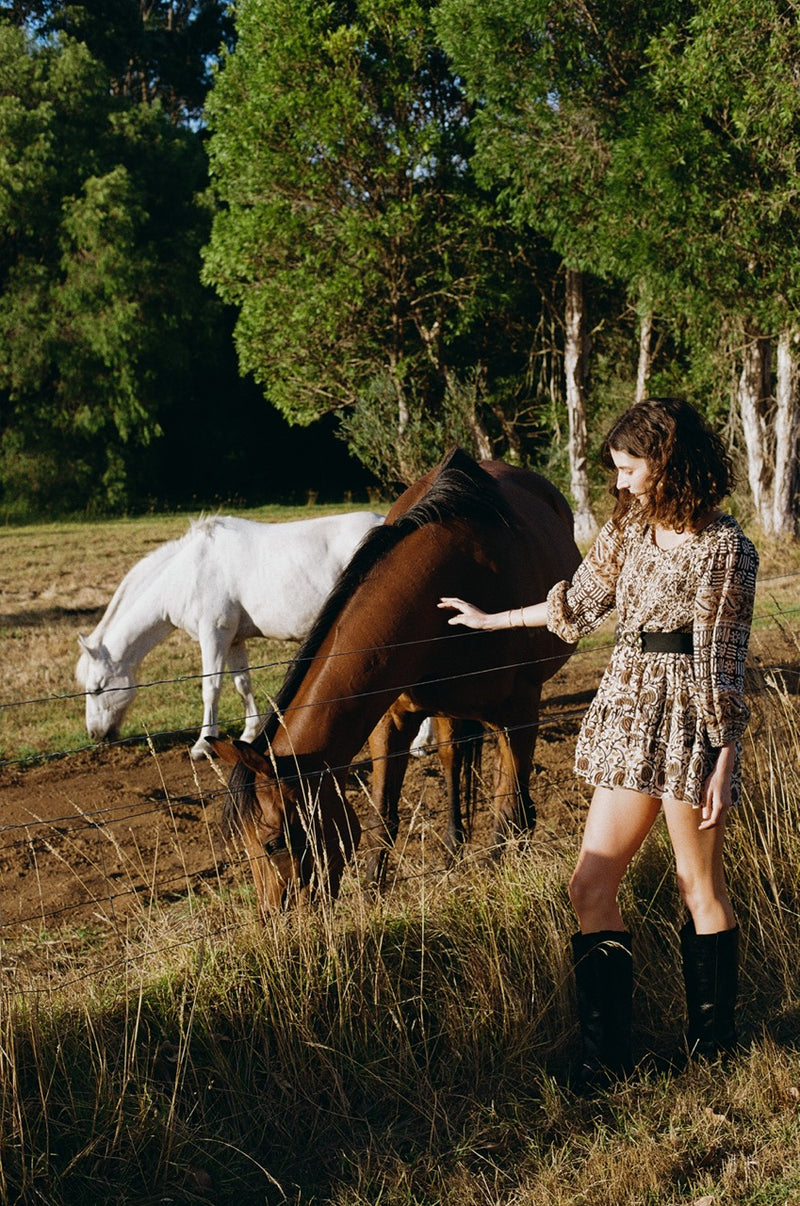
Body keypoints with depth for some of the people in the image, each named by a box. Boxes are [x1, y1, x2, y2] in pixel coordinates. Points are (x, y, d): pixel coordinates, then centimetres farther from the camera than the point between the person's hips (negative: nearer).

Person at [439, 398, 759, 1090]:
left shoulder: (724, 547, -11)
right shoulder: (630, 528, 10)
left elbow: (725, 664, -11)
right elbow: (579, 603, 23)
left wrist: (725, 765, -12)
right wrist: (491, 620, 30)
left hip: (688, 720, -7)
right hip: (628, 709, 7)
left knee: (701, 889, 6)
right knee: (591, 887, 3)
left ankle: (714, 1045, 23)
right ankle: (606, 1060, 9)